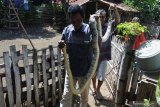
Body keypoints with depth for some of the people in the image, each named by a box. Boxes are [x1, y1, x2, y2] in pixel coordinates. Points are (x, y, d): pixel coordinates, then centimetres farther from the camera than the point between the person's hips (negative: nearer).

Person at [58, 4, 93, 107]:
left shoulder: (89, 30, -16)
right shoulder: (67, 30, -6)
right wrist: (61, 46, -21)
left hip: (85, 71, -2)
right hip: (71, 70, 2)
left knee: (84, 97, 19)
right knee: (66, 96, 10)